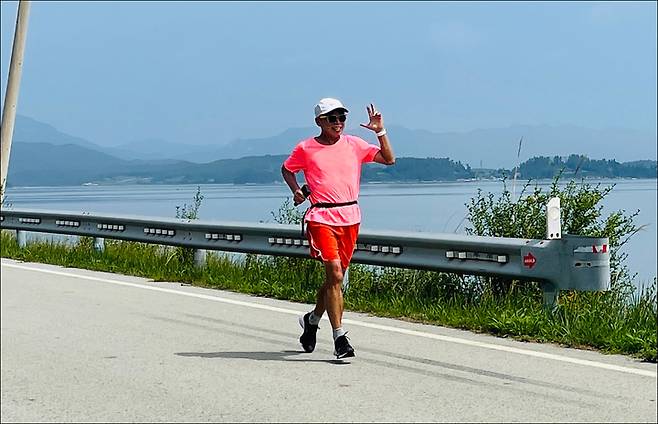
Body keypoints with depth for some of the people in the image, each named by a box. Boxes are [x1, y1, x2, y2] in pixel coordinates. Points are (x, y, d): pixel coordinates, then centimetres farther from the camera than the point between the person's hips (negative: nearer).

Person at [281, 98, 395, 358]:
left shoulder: (354, 144, 7)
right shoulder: (305, 149, 2)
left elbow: (389, 159, 5)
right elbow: (286, 169, 18)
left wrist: (380, 132, -5)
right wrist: (296, 190, 2)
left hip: (350, 217, 4)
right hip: (322, 217, -4)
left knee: (336, 276, 13)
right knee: (335, 273, -16)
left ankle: (312, 319, 39)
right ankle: (339, 338, -12)